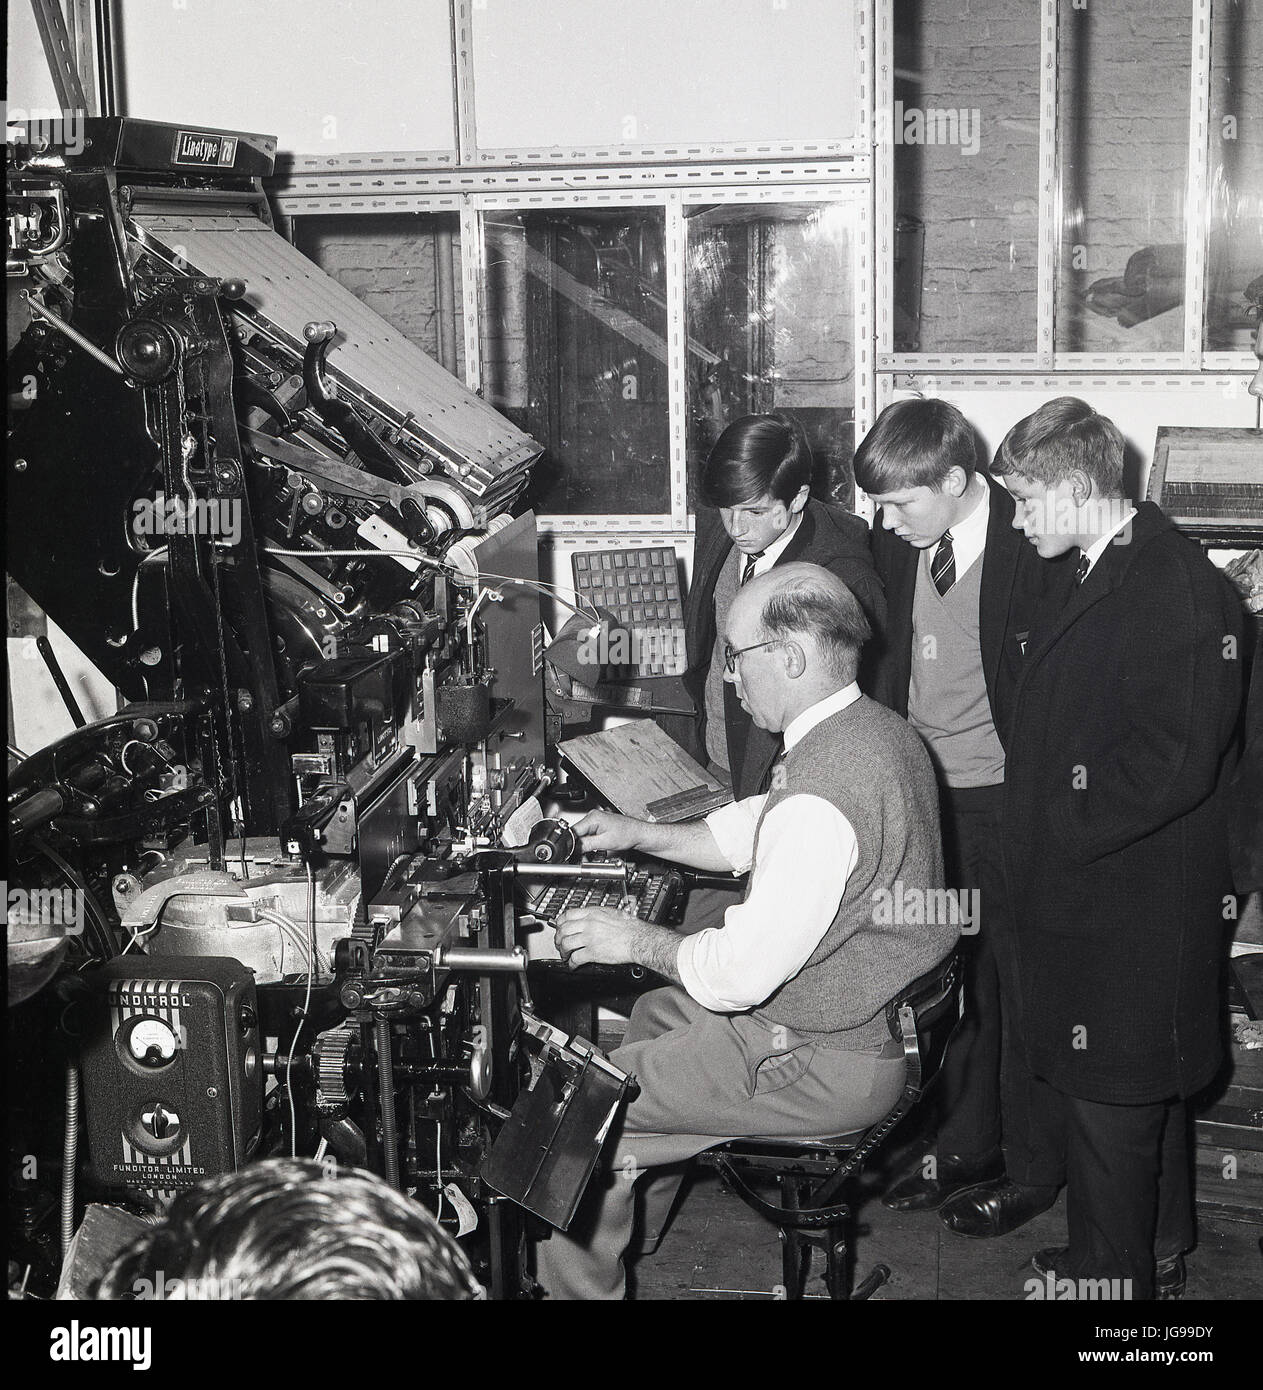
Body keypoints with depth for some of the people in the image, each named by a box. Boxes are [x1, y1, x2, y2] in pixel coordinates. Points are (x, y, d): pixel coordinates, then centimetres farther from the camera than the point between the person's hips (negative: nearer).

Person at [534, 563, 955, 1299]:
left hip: (824, 1069, -10)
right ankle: (628, 1222, 42)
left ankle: (584, 1279, 17)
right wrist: (642, 835, 13)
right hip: (878, 1020, 10)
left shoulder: (823, 794, -31)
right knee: (656, 1012, 28)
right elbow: (753, 830, 18)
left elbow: (741, 973, -27)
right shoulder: (879, 730, 3)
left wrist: (637, 940, -11)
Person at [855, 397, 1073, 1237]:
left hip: (1004, 799, -5)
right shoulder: (897, 538, 0)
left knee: (1015, 981, 6)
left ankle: (1030, 1170, 22)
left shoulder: (1031, 547, -17)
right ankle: (964, 1144, 32)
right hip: (920, 787, 6)